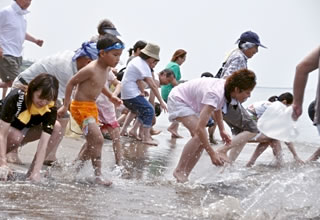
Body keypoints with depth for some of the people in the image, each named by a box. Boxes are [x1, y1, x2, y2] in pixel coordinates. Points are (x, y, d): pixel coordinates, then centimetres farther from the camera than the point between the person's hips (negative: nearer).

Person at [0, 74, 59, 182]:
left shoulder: (51, 109, -24)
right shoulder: (16, 97, -34)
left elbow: (44, 142, -30)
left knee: (56, 128, -17)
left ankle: (31, 172, -16)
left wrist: (36, 172, -41)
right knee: (16, 136, -37)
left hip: (21, 131, 4)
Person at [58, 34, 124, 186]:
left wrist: (111, 96, 15)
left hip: (92, 107, 10)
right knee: (98, 139, -18)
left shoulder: (106, 69, 3)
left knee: (91, 143, 19)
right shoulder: (90, 69, -23)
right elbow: (71, 83, -15)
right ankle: (98, 176, -12)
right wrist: (66, 106, -11)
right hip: (81, 107, -10)